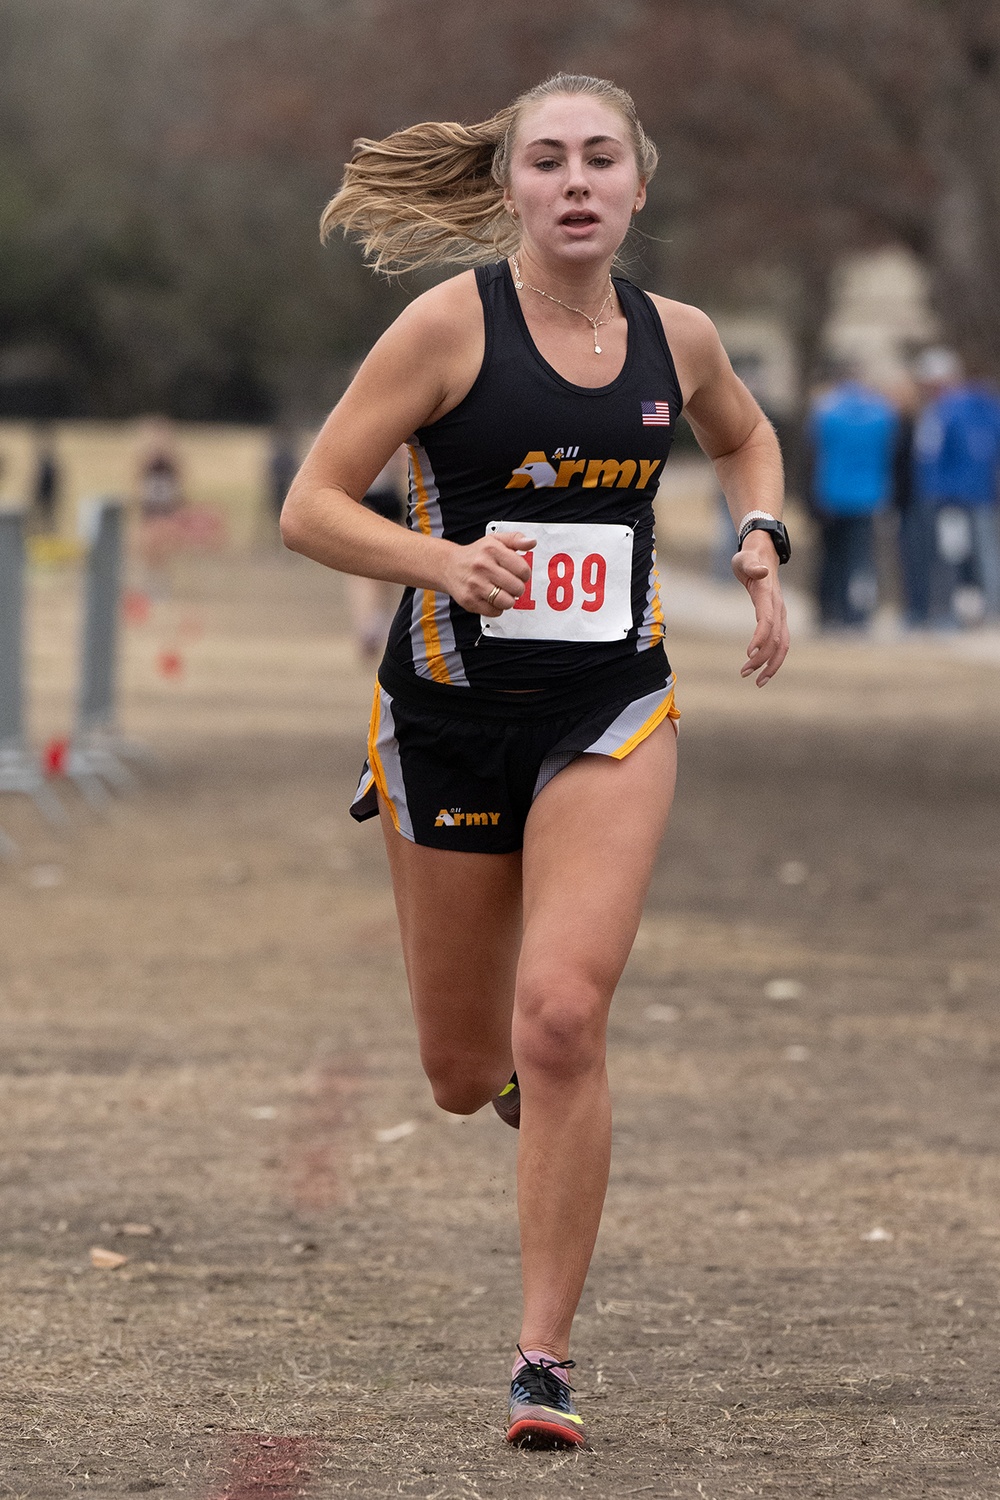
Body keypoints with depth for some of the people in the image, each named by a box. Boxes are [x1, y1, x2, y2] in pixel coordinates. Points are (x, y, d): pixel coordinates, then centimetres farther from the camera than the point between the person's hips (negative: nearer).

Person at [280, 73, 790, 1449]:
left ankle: (546, 1357, -11)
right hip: (449, 713, 0)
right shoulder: (453, 323, -9)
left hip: (610, 715, 1)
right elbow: (310, 509, -10)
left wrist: (762, 544, 7)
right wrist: (441, 559, -27)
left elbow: (745, 436, 27)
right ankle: (522, 1076, 51)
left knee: (561, 1022, -19)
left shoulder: (676, 338, 3)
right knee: (462, 1072, 11)